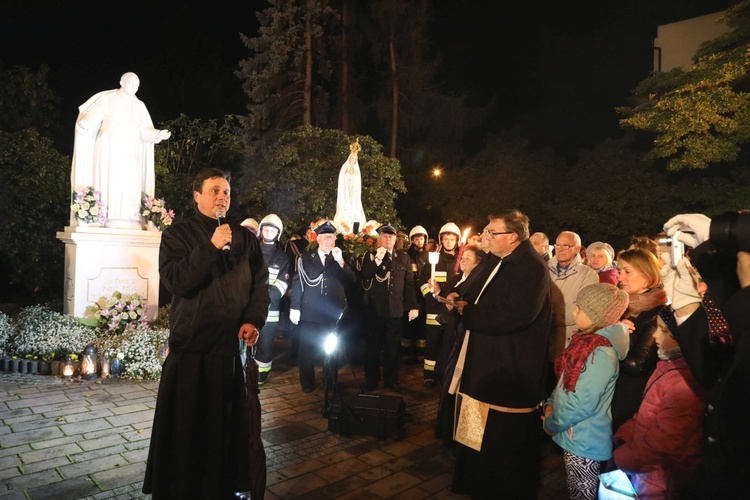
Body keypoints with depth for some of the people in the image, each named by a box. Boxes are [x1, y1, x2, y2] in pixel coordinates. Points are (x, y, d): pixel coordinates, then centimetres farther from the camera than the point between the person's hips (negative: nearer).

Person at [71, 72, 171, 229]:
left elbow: (145, 131, 11)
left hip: (130, 152, 3)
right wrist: (84, 124, -24)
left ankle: (128, 223, -9)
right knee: (109, 182, -10)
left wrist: (159, 134, -8)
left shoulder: (140, 106, 17)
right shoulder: (108, 98, 7)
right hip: (109, 149, -3)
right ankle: (109, 222, -13)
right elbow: (93, 115, -3)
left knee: (130, 185, -6)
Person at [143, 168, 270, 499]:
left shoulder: (245, 237, 11)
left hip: (232, 345, 3)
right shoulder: (177, 234, 1)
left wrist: (253, 320, -6)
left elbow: (260, 283, 9)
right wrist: (211, 247, -21)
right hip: (189, 346, -2)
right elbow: (176, 281, -14)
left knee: (227, 424, 9)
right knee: (184, 426, 5)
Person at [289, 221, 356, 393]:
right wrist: (294, 307, -4)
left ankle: (331, 383, 20)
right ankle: (307, 383, 20)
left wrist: (340, 262, -13)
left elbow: (351, 281, -1)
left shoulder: (341, 260, 12)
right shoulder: (305, 258, 7)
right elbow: (297, 283, 3)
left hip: (333, 313, 1)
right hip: (310, 312, -1)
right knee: (307, 349, 5)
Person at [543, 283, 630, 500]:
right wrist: (550, 404, -3)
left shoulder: (602, 353, -26)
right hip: (576, 437, 8)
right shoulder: (588, 340, 3)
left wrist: (550, 424, -12)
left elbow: (582, 404, -26)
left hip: (585, 442, -8)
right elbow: (565, 381, 12)